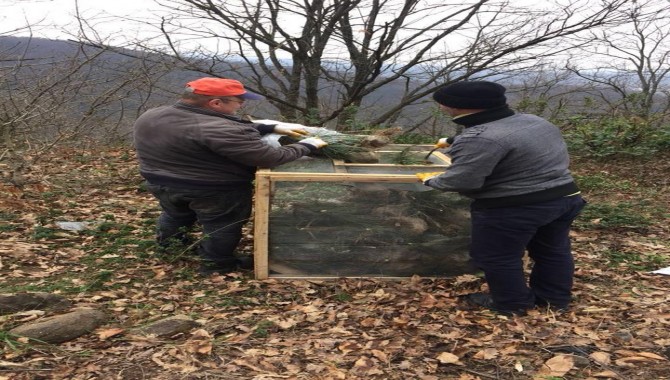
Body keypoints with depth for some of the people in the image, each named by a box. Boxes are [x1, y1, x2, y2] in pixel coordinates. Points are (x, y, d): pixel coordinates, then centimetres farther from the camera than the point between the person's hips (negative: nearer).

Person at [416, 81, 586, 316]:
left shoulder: (480, 138, -24)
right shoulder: (537, 122, 7)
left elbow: (461, 181, -25)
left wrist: (431, 180, -2)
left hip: (512, 209, -9)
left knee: (498, 258, 11)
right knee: (553, 251, 23)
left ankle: (512, 304, 25)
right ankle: (555, 298, 38)